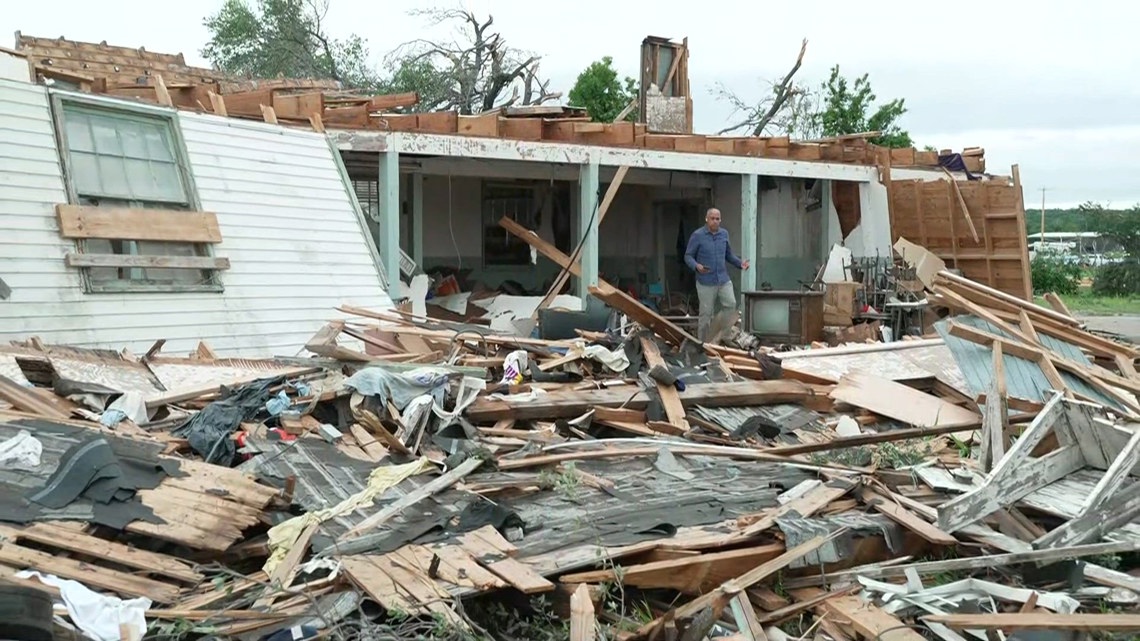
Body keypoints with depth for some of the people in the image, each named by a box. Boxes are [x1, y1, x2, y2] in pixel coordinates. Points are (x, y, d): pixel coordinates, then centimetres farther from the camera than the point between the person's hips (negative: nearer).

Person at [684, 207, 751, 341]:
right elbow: (688, 256, -4)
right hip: (706, 282, -4)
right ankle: (703, 343, 12)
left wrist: (740, 263, 1)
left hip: (724, 280, 4)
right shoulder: (697, 236, -6)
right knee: (706, 314, 1)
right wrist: (696, 266, -24)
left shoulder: (724, 234, 8)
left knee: (731, 306, -2)